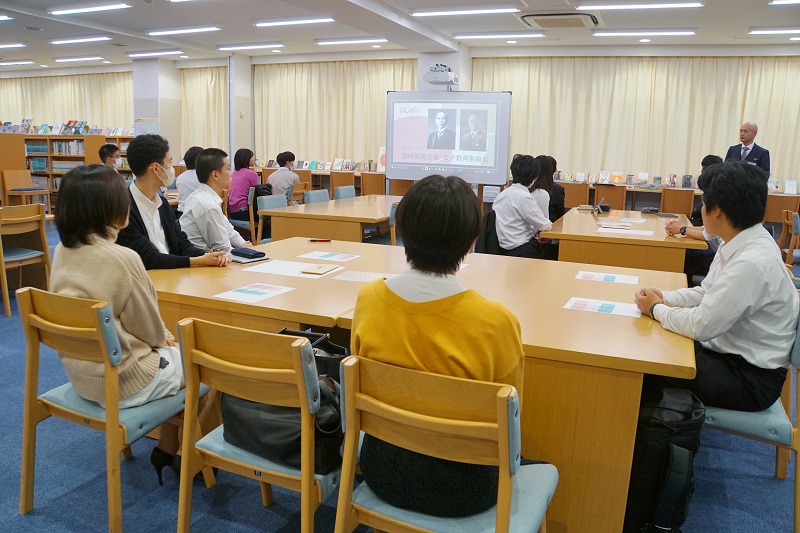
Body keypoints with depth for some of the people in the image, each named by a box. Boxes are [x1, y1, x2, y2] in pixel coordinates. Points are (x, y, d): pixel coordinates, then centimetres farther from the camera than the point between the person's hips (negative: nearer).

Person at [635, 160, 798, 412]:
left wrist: (656, 309, -10)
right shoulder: (741, 243, -1)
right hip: (729, 350, 8)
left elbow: (701, 326, -26)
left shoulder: (752, 263, -30)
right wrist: (664, 298, -5)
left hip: (751, 378, -8)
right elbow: (707, 292, 11)